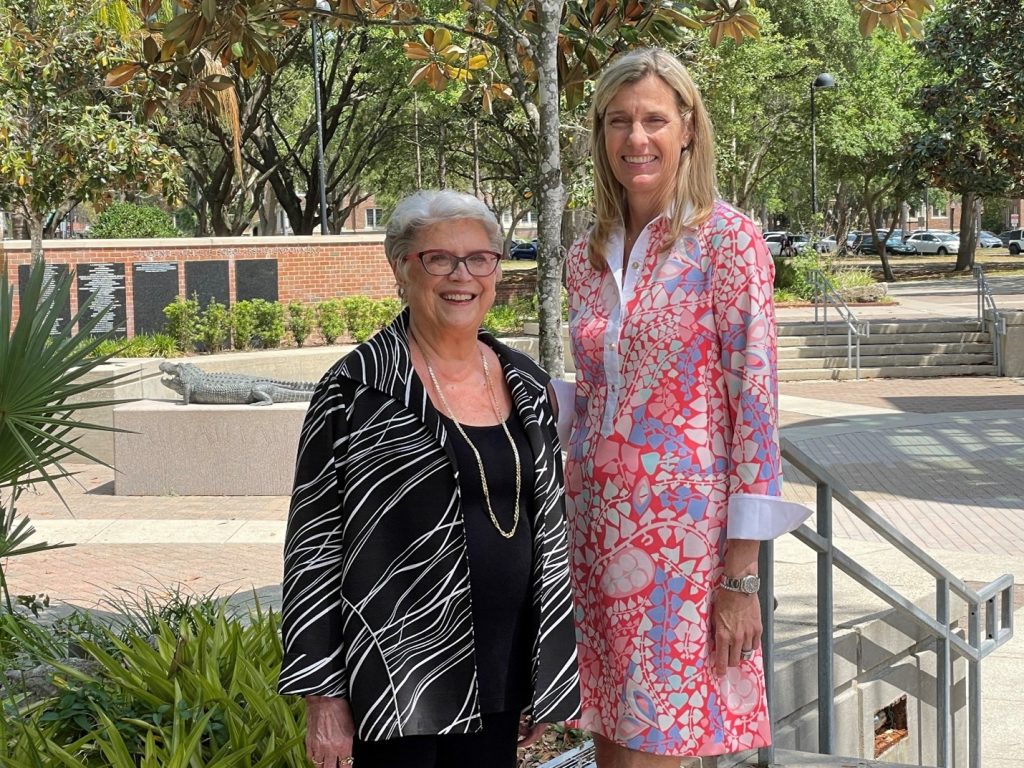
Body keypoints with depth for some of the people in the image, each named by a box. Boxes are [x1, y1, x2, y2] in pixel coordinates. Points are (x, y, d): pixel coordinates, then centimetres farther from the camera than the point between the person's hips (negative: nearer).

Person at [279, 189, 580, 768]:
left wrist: (549, 672, 14)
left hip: (501, 679, 5)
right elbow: (313, 542, -7)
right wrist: (324, 697, -10)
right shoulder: (357, 390, -8)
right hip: (397, 682, -5)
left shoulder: (526, 385, 8)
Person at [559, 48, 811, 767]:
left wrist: (742, 571, -13)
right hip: (599, 527, 5)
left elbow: (755, 399, -11)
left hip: (689, 528, -5)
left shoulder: (726, 238, -7)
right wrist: (574, 532, 13)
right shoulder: (589, 254, 9)